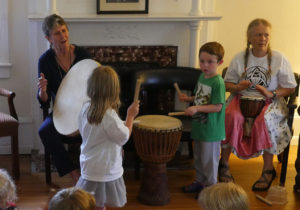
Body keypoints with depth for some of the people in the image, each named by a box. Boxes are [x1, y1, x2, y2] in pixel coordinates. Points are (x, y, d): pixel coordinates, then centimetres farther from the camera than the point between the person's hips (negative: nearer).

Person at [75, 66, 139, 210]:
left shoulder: (85, 108, -2)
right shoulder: (109, 115, -25)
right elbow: (123, 137, -13)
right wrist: (130, 116, -3)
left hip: (88, 167, 7)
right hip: (105, 171, -7)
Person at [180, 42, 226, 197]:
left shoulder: (218, 82, -20)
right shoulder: (202, 77, 6)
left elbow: (217, 107, -23)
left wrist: (197, 108, -29)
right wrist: (189, 99, 4)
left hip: (211, 129, -8)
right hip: (199, 125, 8)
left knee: (209, 159, 5)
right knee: (198, 157, 21)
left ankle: (210, 186, 20)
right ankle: (199, 181, 38)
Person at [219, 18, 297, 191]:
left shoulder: (279, 59, 1)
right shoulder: (239, 58, 7)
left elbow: (290, 87, 3)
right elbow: (227, 84, 12)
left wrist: (272, 94, -15)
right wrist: (238, 87, -11)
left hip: (270, 102, -2)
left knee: (264, 119, -35)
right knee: (231, 116, -31)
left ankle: (268, 170, -19)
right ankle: (224, 164, -16)